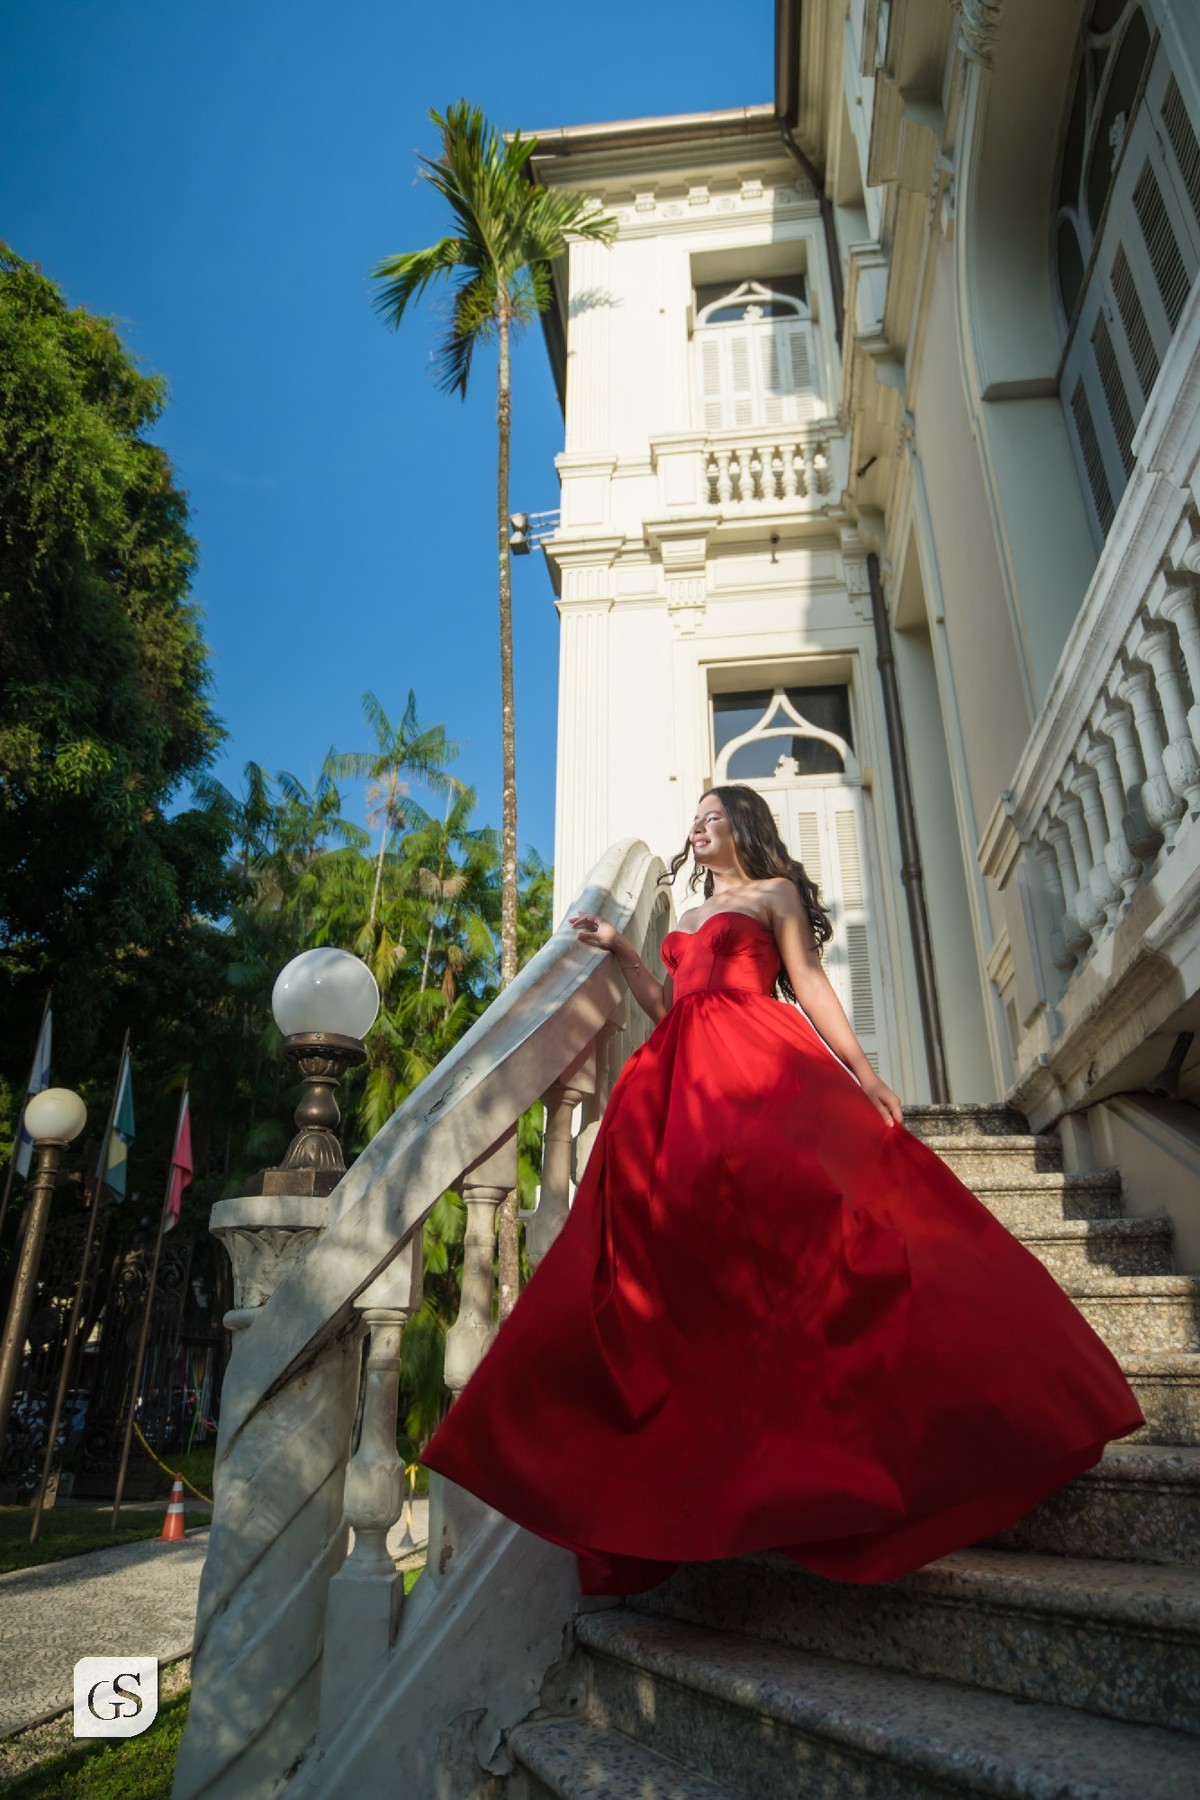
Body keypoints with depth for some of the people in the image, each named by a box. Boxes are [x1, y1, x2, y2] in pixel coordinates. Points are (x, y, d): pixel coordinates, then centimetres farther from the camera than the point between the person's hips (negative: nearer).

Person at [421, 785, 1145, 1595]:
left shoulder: (777, 892, 13)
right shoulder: (690, 918, 30)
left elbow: (809, 983, 2)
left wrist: (864, 1074, -8)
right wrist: (620, 950, 19)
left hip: (759, 1060, -6)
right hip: (688, 1078, 6)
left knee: (798, 1195, -21)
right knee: (678, 1217, -8)